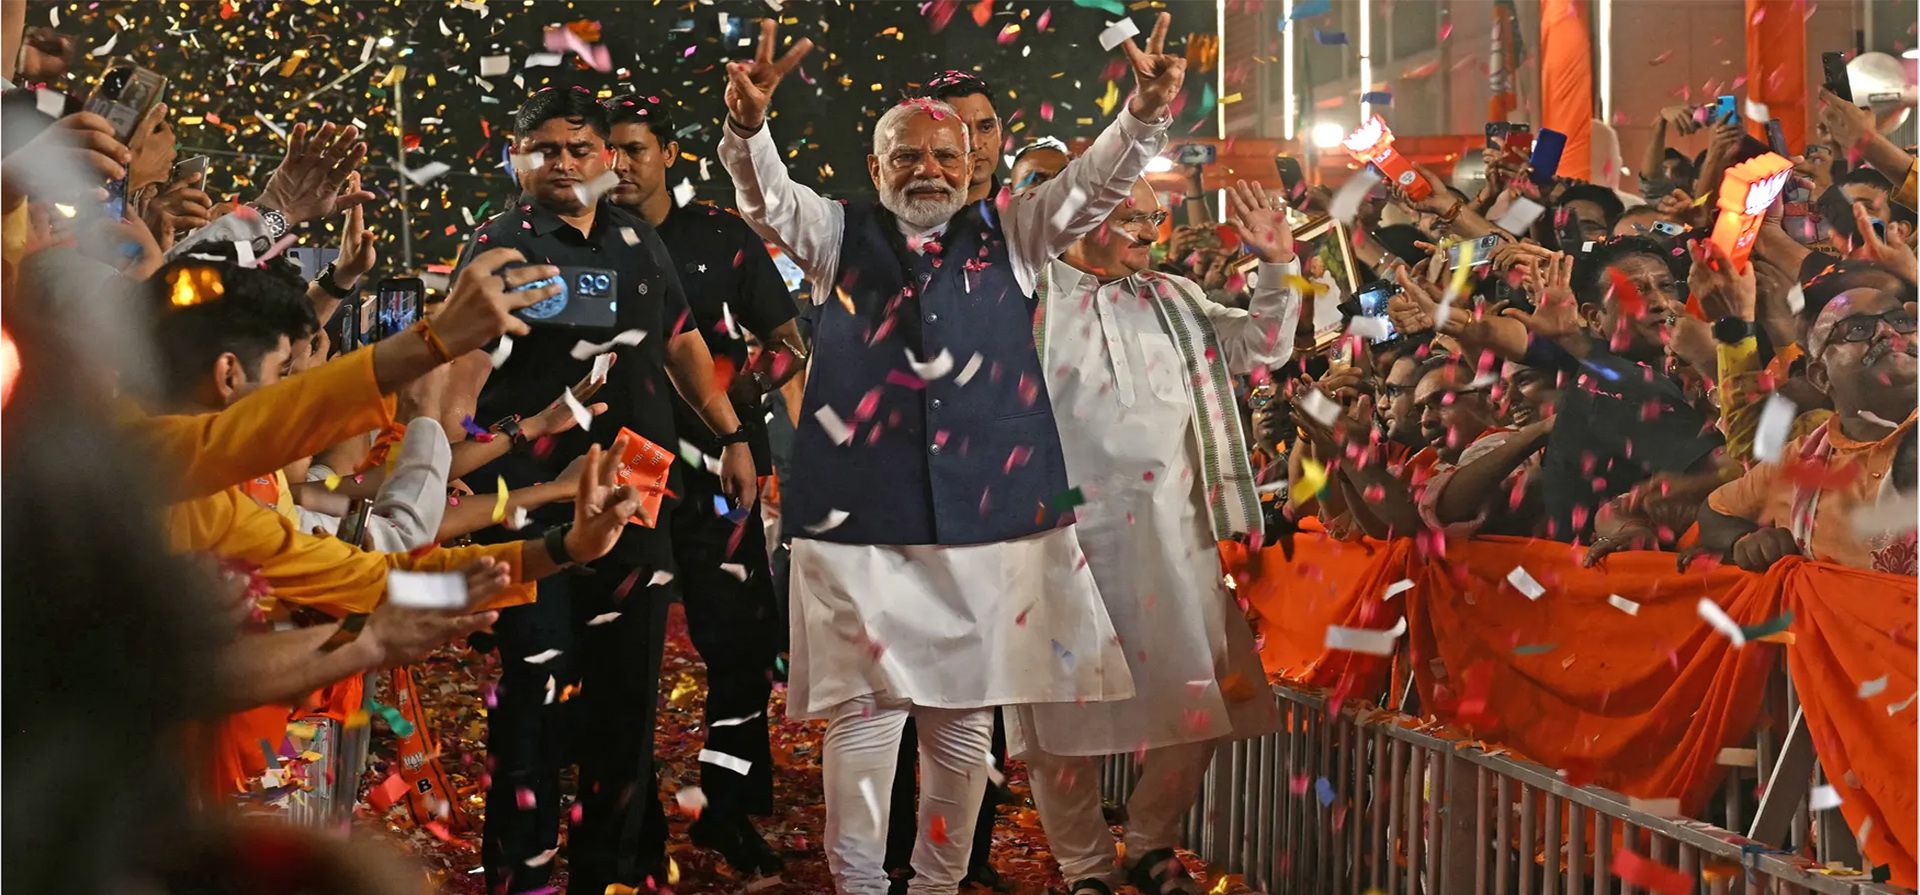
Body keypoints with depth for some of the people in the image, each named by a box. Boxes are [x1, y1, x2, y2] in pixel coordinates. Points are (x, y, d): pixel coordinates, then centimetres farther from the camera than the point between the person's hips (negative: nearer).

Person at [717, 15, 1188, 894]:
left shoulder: (1008, 237, 13)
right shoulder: (839, 236, 10)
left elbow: (1093, 182, 3)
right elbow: (766, 195, -6)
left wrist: (1146, 111, -16)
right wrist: (748, 123, -27)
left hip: (988, 513, 2)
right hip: (861, 515, -2)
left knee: (966, 716, 7)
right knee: (864, 709, -1)